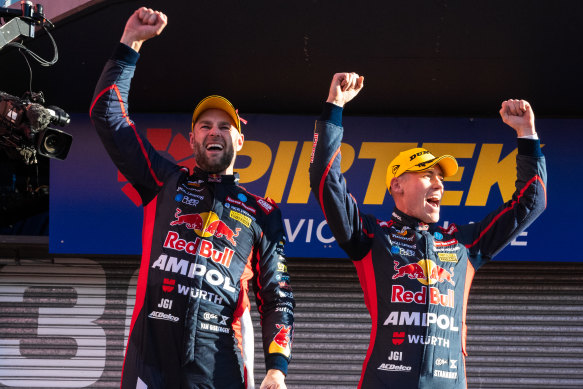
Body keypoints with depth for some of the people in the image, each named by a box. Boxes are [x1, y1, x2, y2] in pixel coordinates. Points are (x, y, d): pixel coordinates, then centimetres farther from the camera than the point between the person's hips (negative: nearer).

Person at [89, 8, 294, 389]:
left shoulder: (262, 214, 17)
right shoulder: (167, 184, 19)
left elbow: (277, 298, 13)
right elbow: (108, 116, 16)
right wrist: (131, 42, 13)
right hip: (151, 353, 0)